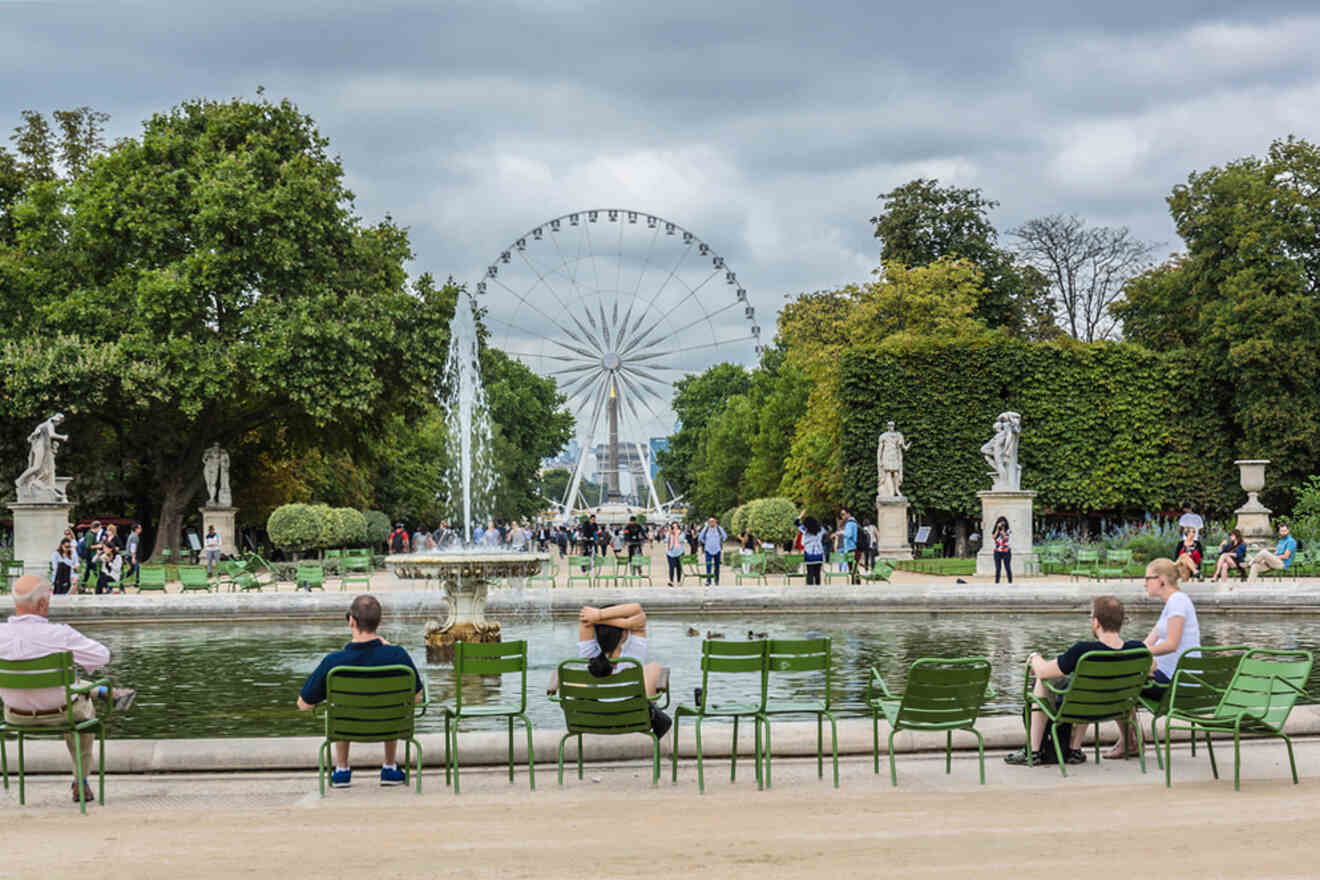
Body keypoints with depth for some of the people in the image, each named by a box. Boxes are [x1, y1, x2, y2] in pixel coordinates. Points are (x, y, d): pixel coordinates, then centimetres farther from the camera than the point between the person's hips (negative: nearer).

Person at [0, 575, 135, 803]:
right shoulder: (60, 634, -30)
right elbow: (102, 657, -17)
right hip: (60, 713, -3)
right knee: (83, 708, 34)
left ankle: (110, 693, 51)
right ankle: (80, 782, 41)